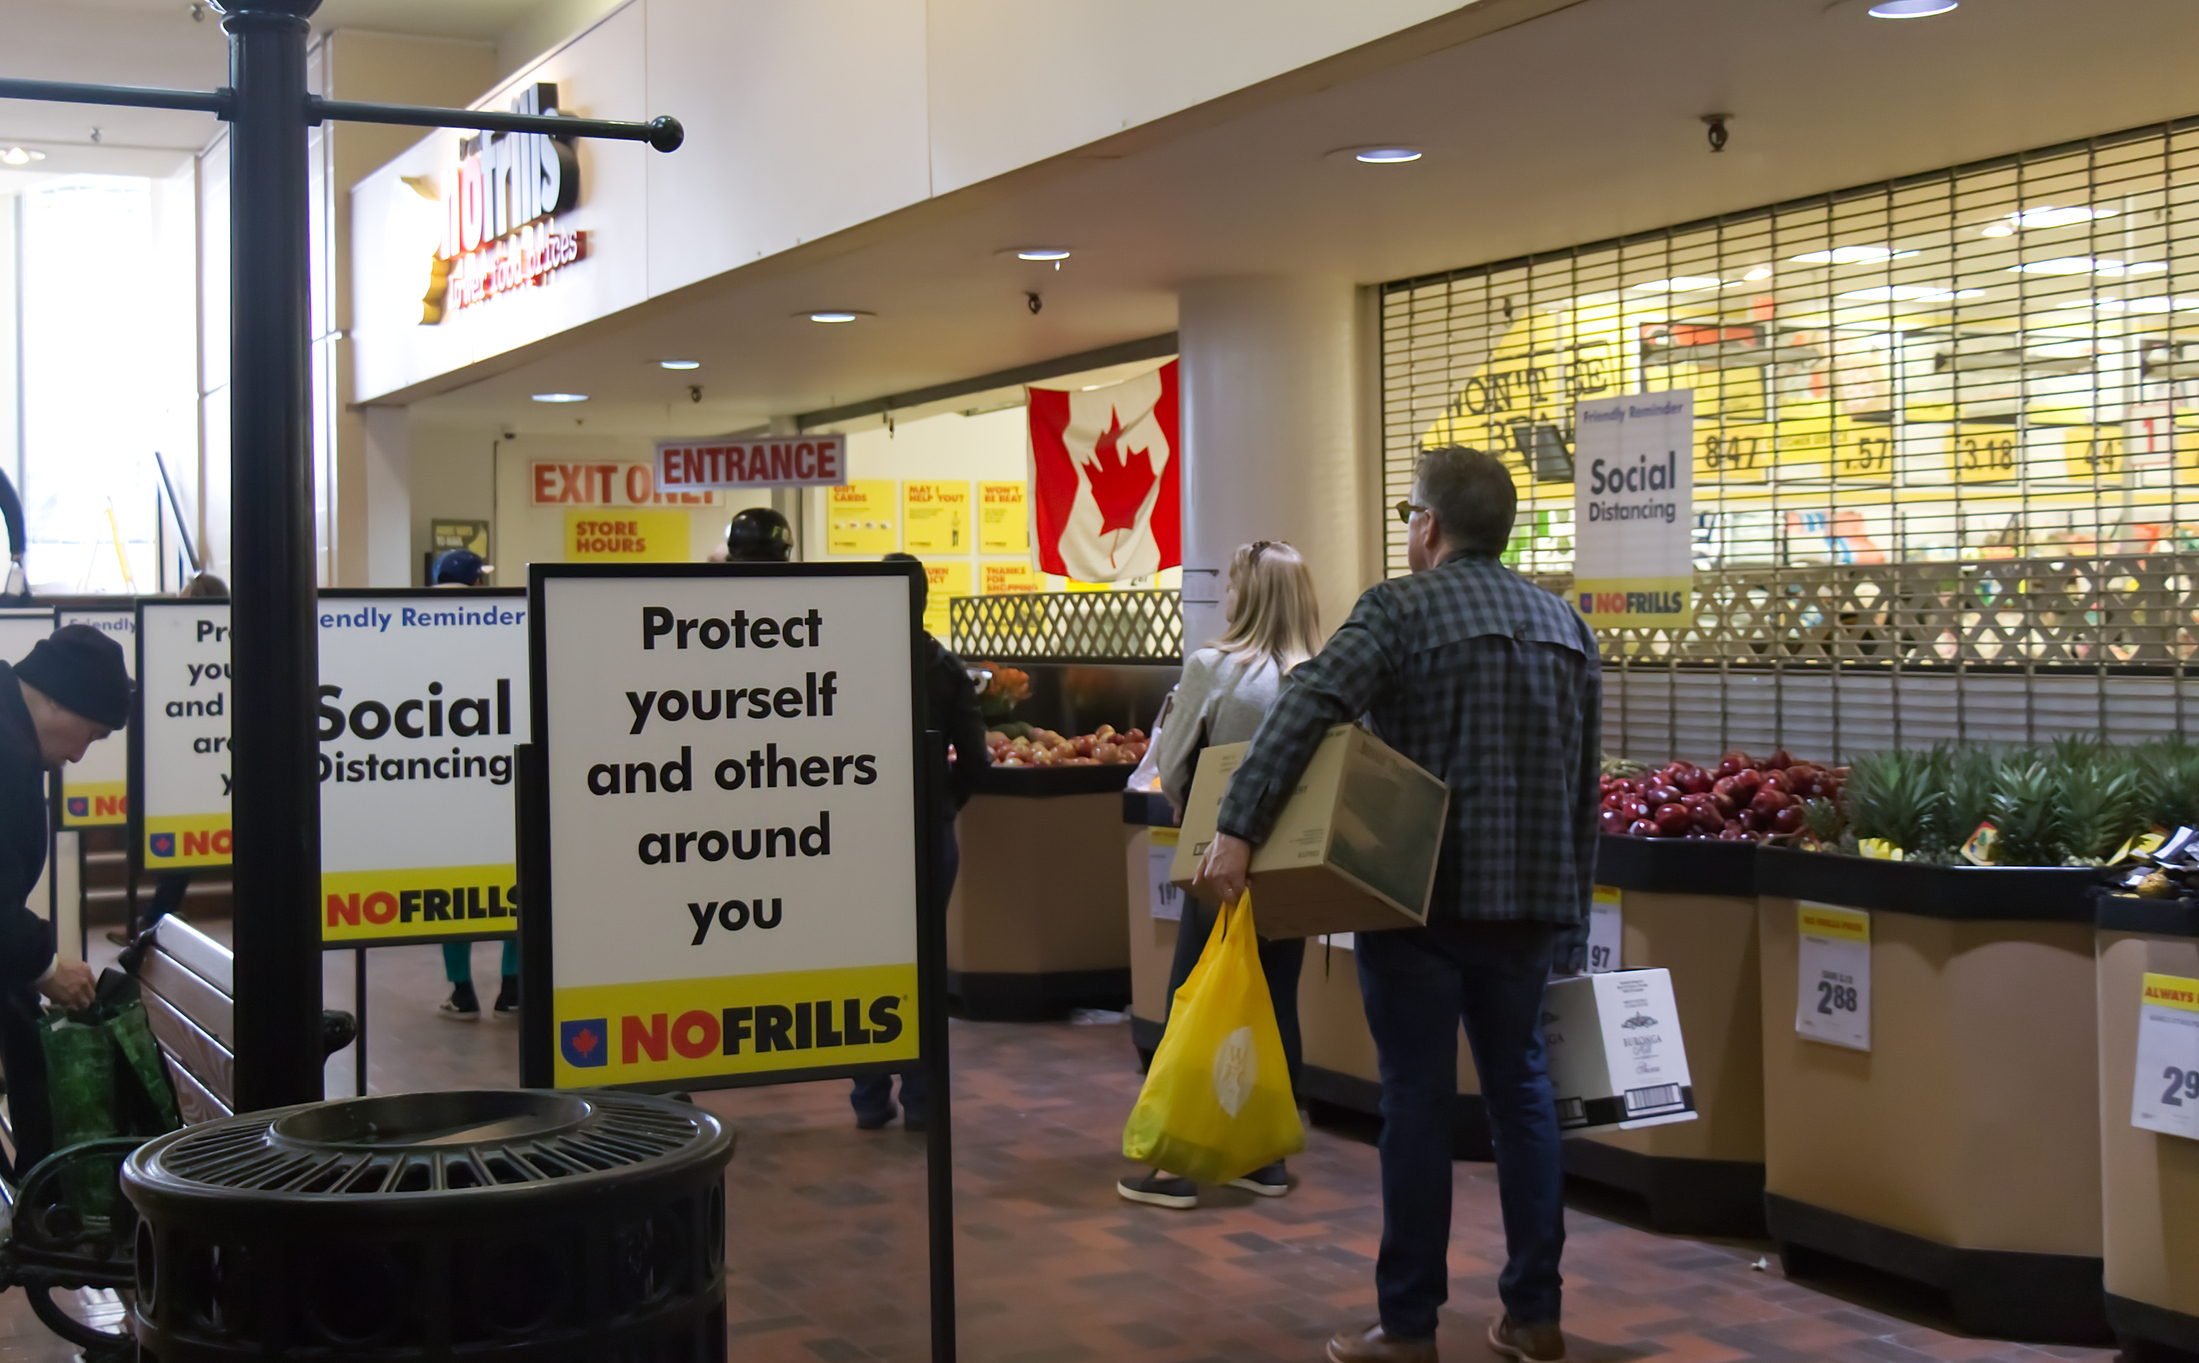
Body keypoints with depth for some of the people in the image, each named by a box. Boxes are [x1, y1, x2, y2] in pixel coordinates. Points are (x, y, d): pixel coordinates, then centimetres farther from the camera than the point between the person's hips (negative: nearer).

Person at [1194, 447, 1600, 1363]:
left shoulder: (1402, 607, -7)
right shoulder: (1564, 621, 12)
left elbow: (1305, 709, -23)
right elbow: (1585, 780, 15)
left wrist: (1236, 827, -29)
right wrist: (1571, 904, 21)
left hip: (1423, 896, -5)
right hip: (1532, 899, 5)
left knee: (1417, 1099, 2)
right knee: (1521, 1088, 15)